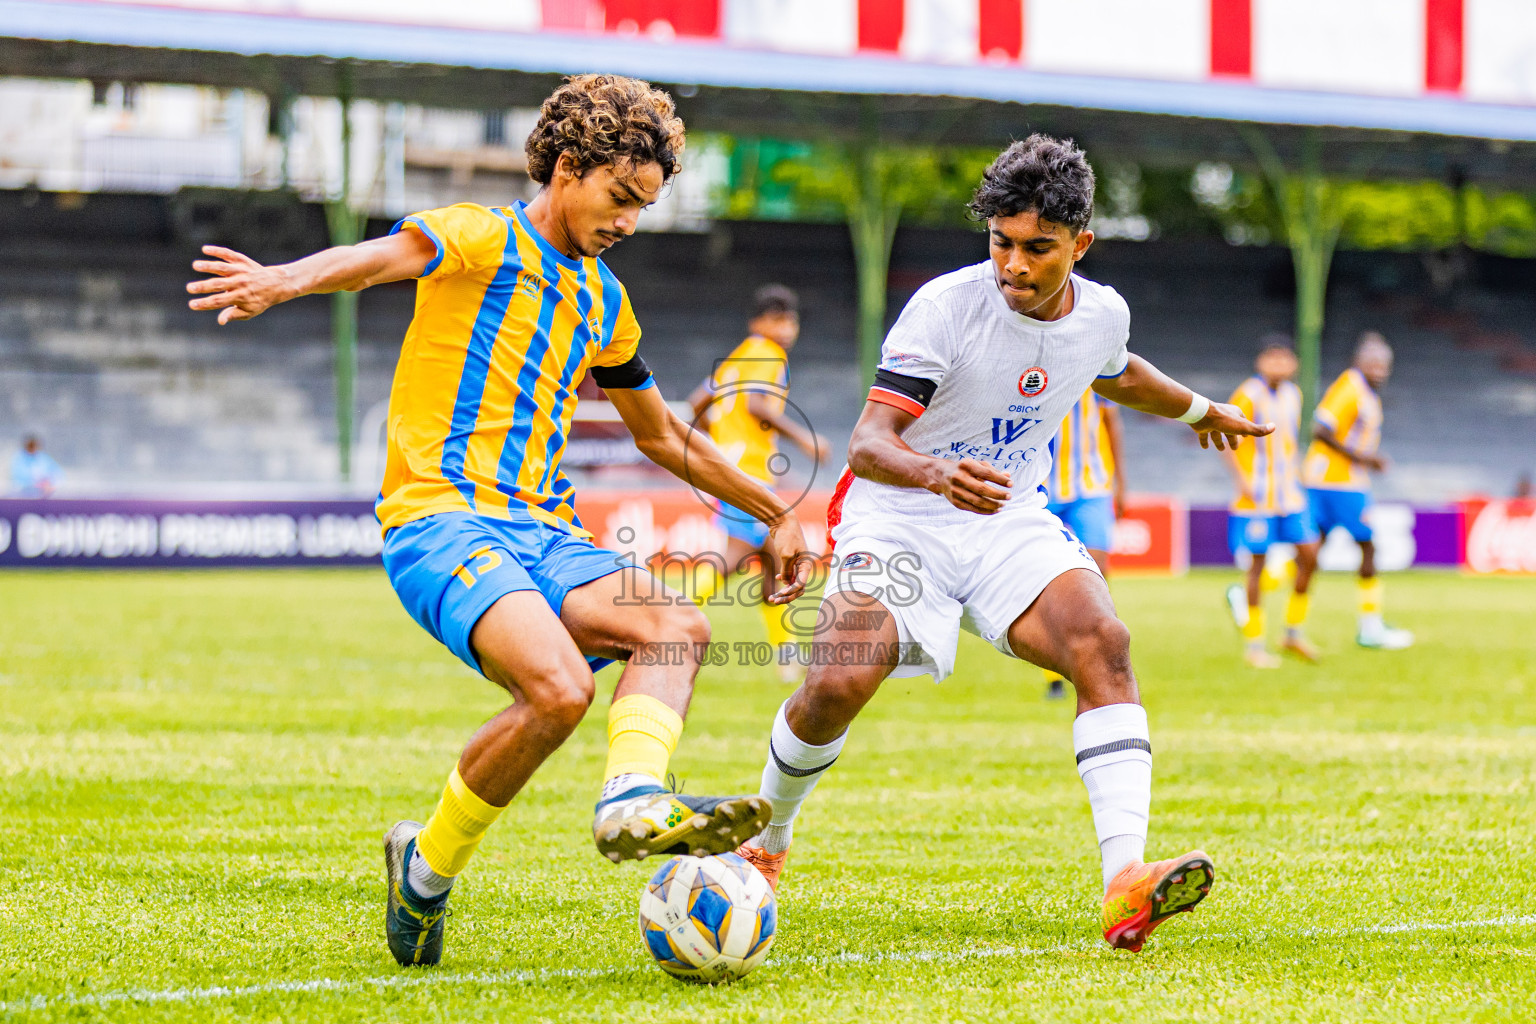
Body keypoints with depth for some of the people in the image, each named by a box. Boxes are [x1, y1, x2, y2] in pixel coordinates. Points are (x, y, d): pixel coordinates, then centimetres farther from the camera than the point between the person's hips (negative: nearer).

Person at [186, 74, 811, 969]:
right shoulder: (480, 238, -2)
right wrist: (286, 281, -47)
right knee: (559, 686, -29)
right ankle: (426, 872, -12)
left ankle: (634, 799, -37)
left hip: (542, 530, 8)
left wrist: (775, 511, 38)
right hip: (442, 518, -7)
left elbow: (662, 434, 37)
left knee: (679, 625, -19)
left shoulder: (603, 300, 22)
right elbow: (387, 255, -25)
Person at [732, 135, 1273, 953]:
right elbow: (867, 443, -25)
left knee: (1102, 644, -25)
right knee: (837, 686, -24)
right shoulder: (946, 306, -18)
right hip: (899, 521, -4)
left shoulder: (1103, 315, -1)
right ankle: (767, 840, 9)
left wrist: (1198, 409, 44)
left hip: (1011, 524, 4)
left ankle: (1124, 883, -36)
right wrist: (937, 474, -46)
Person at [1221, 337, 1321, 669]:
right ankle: (1253, 644, 6)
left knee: (1309, 555, 3)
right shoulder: (1248, 396, -12)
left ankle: (1294, 631, 17)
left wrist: (1295, 471, 15)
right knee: (1257, 564, -3)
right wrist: (1242, 478, -19)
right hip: (1257, 497, -7)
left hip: (1289, 494, 7)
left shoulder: (1292, 394, 10)